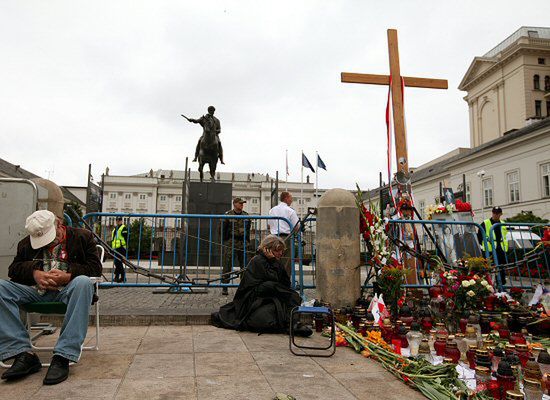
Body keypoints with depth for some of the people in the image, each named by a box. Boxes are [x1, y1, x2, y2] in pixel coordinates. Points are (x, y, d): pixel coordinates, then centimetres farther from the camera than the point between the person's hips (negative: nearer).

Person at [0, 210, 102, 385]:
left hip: (68, 289, -4)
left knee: (83, 282, -38)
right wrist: (34, 273, -9)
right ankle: (24, 353, -26)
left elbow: (95, 267, -1)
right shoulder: (27, 243, 19)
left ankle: (63, 356, -39)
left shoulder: (82, 237, 7)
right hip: (36, 290, 4)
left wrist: (68, 276, -16)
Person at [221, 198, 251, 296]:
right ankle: (224, 287, 2)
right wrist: (225, 242, -1)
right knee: (227, 265, -4)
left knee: (244, 265, 7)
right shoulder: (228, 215, -2)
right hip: (231, 243, -4)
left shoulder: (246, 215, 11)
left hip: (243, 243, 4)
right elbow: (223, 229, 1)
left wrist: (247, 241, 12)